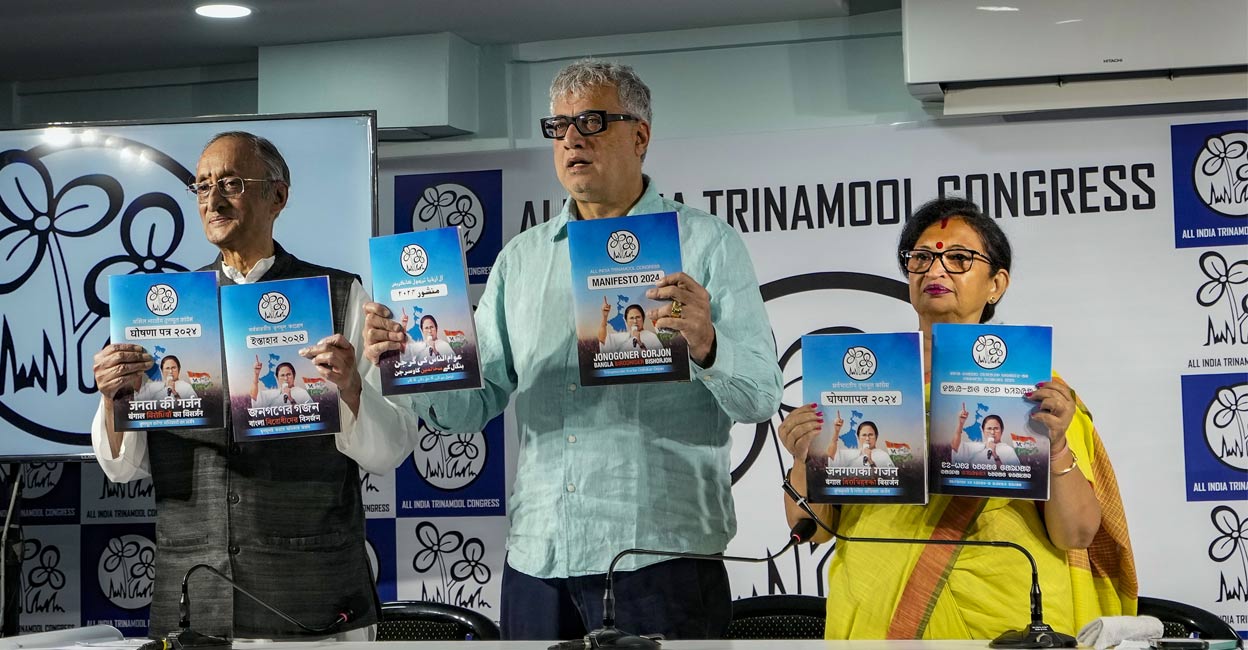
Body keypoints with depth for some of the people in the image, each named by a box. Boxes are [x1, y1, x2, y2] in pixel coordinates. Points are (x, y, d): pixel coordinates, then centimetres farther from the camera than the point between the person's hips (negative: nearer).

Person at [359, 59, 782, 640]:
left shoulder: (707, 245, 2)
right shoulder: (520, 259, 15)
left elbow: (760, 394, -7)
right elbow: (476, 400, 11)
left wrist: (705, 347, -27)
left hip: (658, 555, -4)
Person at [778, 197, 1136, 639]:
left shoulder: (1032, 386, 5)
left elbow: (1078, 534, -1)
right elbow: (811, 528, 8)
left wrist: (1056, 448, -17)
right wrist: (805, 461, -10)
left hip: (1003, 625, -1)